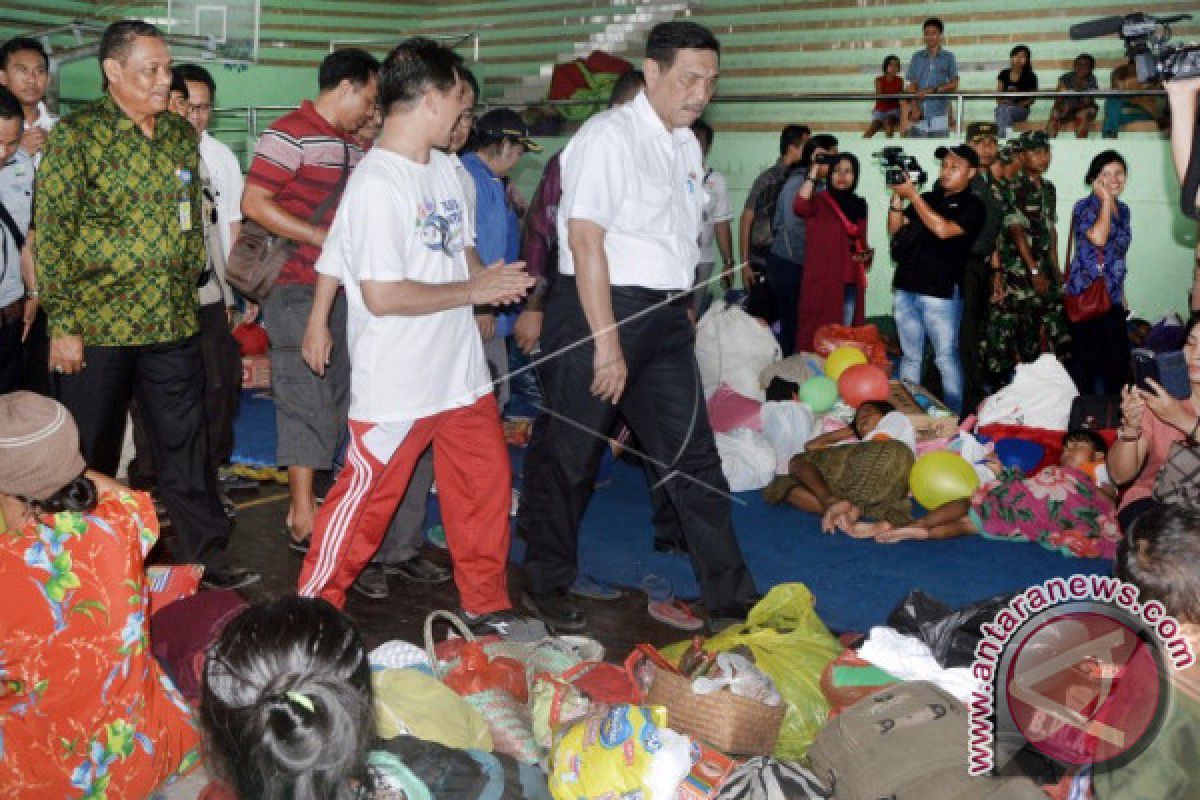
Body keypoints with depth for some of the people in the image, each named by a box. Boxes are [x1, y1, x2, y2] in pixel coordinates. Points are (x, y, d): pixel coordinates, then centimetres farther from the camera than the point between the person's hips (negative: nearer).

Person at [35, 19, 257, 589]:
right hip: (96, 327, -4)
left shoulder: (182, 136, 9)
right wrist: (63, 326, -12)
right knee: (91, 457, 8)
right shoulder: (76, 135, -8)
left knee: (186, 444, 10)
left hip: (173, 325, 5)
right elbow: (52, 234, -10)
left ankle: (205, 553, 21)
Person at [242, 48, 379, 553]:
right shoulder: (291, 133, -11)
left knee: (340, 397, 14)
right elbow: (254, 203, -17)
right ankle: (303, 517, 2)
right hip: (300, 289, -9)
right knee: (307, 401, -5)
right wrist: (324, 238, -19)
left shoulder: (352, 145, 15)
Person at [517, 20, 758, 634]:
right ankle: (544, 586, 24)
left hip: (665, 317, 8)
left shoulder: (686, 145, 14)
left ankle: (729, 599, 14)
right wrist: (607, 342, -20)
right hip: (599, 308, -7)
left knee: (693, 455, 7)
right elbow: (585, 240, -17)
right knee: (568, 454, 6)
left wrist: (681, 311, 10)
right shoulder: (610, 136, -12)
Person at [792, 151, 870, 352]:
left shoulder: (859, 205, 14)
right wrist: (814, 173, -20)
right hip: (823, 281, -6)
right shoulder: (819, 202, -5)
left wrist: (866, 254, 4)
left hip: (851, 284, 6)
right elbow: (800, 207, -29)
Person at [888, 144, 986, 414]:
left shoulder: (972, 205, -1)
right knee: (910, 357, 11)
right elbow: (895, 229, 13)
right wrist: (897, 195, -1)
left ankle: (953, 416, 6)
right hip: (906, 288, 6)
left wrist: (912, 194, -15)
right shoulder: (928, 198, 17)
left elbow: (943, 229, -17)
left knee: (946, 359, -1)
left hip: (941, 292, -5)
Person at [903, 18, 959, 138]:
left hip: (939, 113, -2)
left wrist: (933, 90, -11)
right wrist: (914, 107, -7)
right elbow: (911, 85, 8)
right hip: (919, 114, 2)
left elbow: (954, 84, 3)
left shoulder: (948, 57, 7)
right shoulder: (917, 57, 12)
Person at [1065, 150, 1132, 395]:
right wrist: (1106, 200, -15)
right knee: (1086, 359, -4)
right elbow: (1098, 238, -27)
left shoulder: (1123, 210, 13)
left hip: (1113, 295, 7)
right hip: (1086, 294, -6)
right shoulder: (1084, 207, -7)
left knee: (1118, 361, 7)